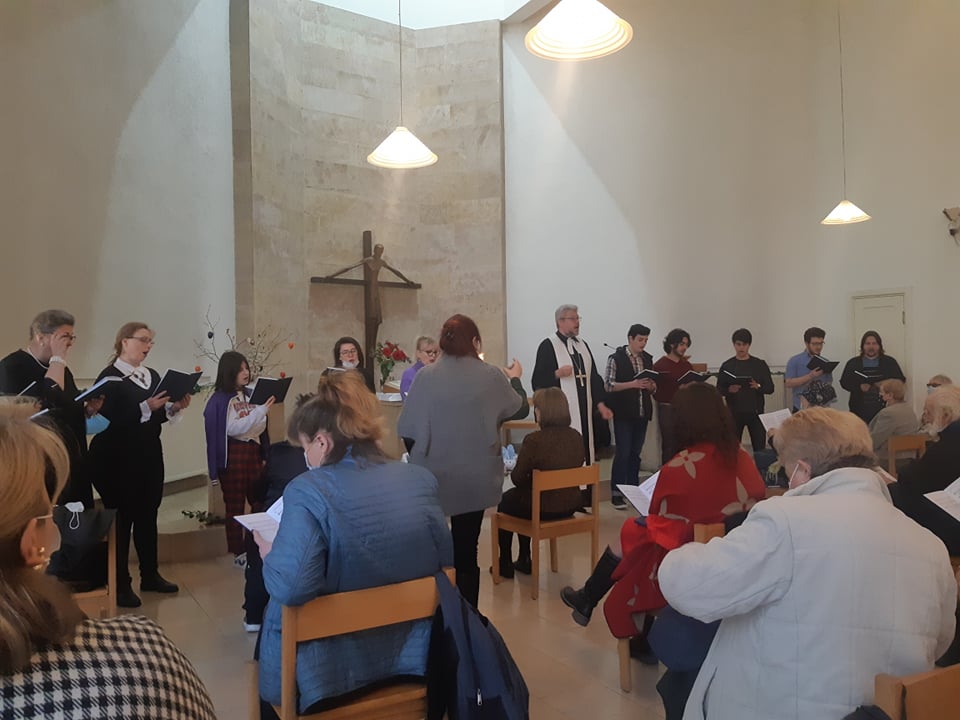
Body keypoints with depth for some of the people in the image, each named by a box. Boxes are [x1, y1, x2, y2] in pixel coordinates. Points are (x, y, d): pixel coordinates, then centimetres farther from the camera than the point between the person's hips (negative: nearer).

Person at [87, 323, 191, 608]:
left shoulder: (152, 375, 10)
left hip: (150, 455, 7)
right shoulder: (109, 377, -11)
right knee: (123, 518, 1)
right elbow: (108, 420, -22)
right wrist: (146, 407, -29)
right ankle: (120, 584, 12)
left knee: (148, 515, 14)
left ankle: (150, 575, 26)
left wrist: (175, 408, -5)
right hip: (119, 459, -7)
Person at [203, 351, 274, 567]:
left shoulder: (249, 395, 9)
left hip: (253, 450, 6)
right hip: (233, 455, -6)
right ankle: (239, 552, 15)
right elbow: (234, 428, -19)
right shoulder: (219, 400, -10)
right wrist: (260, 411, -23)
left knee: (259, 501, 10)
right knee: (235, 505, 5)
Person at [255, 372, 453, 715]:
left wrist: (269, 556, -9)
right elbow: (445, 560, 4)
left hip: (331, 665, -5)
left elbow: (291, 587, -29)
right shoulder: (421, 479, -5)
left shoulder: (308, 490, -20)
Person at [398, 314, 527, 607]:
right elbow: (520, 407, 9)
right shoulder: (491, 375, -9)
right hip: (475, 478, 0)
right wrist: (515, 379, 29)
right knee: (467, 548, 10)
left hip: (433, 476, 0)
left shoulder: (426, 376, -10)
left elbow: (406, 429, -5)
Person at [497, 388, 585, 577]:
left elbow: (517, 478, -16)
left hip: (542, 508, -6)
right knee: (517, 494, 31)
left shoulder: (534, 439, -24)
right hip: (570, 505, 6)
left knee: (505, 501, 25)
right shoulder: (576, 437, -4)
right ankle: (524, 560, 38)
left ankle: (505, 564, 34)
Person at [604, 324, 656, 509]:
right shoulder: (616, 358, -6)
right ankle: (616, 493, 3)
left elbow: (653, 387, 17)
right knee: (622, 453, -5)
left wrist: (651, 386, -6)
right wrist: (632, 384, -20)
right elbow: (608, 385, -11)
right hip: (623, 413, -5)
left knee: (636, 453, 10)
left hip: (642, 412, 5)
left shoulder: (648, 358, 10)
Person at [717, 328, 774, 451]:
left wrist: (758, 387, -18)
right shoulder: (727, 365, 4)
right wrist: (729, 390, -18)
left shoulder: (759, 364, 4)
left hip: (755, 412, 0)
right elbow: (719, 390, 4)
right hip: (734, 413, 0)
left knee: (760, 448, 0)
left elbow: (770, 388, 3)